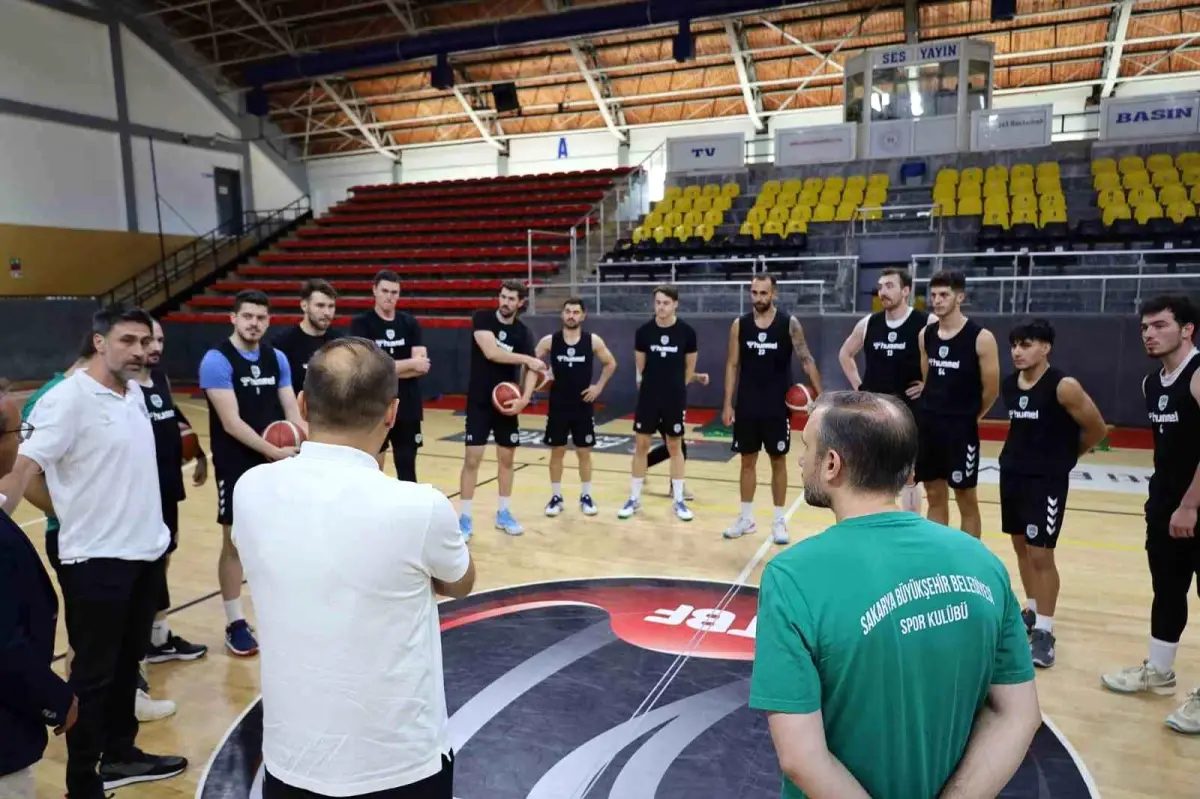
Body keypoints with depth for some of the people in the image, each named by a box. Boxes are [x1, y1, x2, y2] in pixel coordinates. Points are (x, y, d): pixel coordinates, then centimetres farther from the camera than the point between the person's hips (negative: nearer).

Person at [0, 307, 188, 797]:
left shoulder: (135, 392, 7)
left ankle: (120, 755, 37)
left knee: (127, 662, 20)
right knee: (92, 674, 5)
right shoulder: (68, 398, -16)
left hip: (146, 551, 7)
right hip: (95, 559, -7)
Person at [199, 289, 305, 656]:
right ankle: (235, 623, 18)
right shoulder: (217, 360, -13)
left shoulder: (277, 359, 5)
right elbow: (231, 422, -20)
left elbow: (291, 411, 4)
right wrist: (273, 450, -26)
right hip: (237, 466, -5)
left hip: (278, 462, 5)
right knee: (234, 543, 5)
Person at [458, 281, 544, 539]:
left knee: (507, 458, 9)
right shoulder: (482, 318, -7)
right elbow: (491, 352, -21)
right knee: (472, 458, -3)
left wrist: (524, 398, -22)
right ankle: (465, 518, 7)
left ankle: (504, 513, 24)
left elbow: (531, 369, -5)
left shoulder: (523, 333, 1)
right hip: (479, 402, -3)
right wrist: (528, 359, -16)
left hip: (506, 402, 3)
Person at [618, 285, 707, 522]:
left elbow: (689, 368, 4)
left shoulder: (687, 332, -6)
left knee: (675, 447, 8)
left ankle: (678, 500, 18)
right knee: (640, 445, 5)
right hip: (648, 398, 1)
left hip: (675, 399, -1)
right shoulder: (643, 331, -4)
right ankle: (634, 498, 16)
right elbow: (640, 367, 7)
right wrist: (645, 386, 6)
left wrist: (677, 387, 6)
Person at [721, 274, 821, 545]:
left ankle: (779, 521, 18)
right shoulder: (740, 324, 0)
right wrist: (727, 404, 0)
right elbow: (732, 365, 3)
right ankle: (746, 518, 22)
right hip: (747, 406, 2)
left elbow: (806, 360, -7)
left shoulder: (790, 324, -6)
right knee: (748, 461, 10)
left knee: (778, 462, 7)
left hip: (778, 407, -2)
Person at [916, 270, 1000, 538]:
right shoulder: (926, 335, 5)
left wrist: (971, 416, 4)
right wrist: (932, 409, 15)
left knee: (966, 499, 5)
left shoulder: (981, 338, -12)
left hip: (961, 429, -5)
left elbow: (991, 389, -8)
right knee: (935, 497, 13)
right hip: (927, 425, 5)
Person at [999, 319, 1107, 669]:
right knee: (1021, 546, 16)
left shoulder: (1064, 387, -16)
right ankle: (1032, 611, 32)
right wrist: (1020, 454, 13)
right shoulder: (1008, 385, 4)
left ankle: (1044, 631, 4)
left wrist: (1064, 456, 6)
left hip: (1048, 480, -7)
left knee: (1041, 554, -5)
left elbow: (1097, 429, -5)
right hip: (1012, 474, 7)